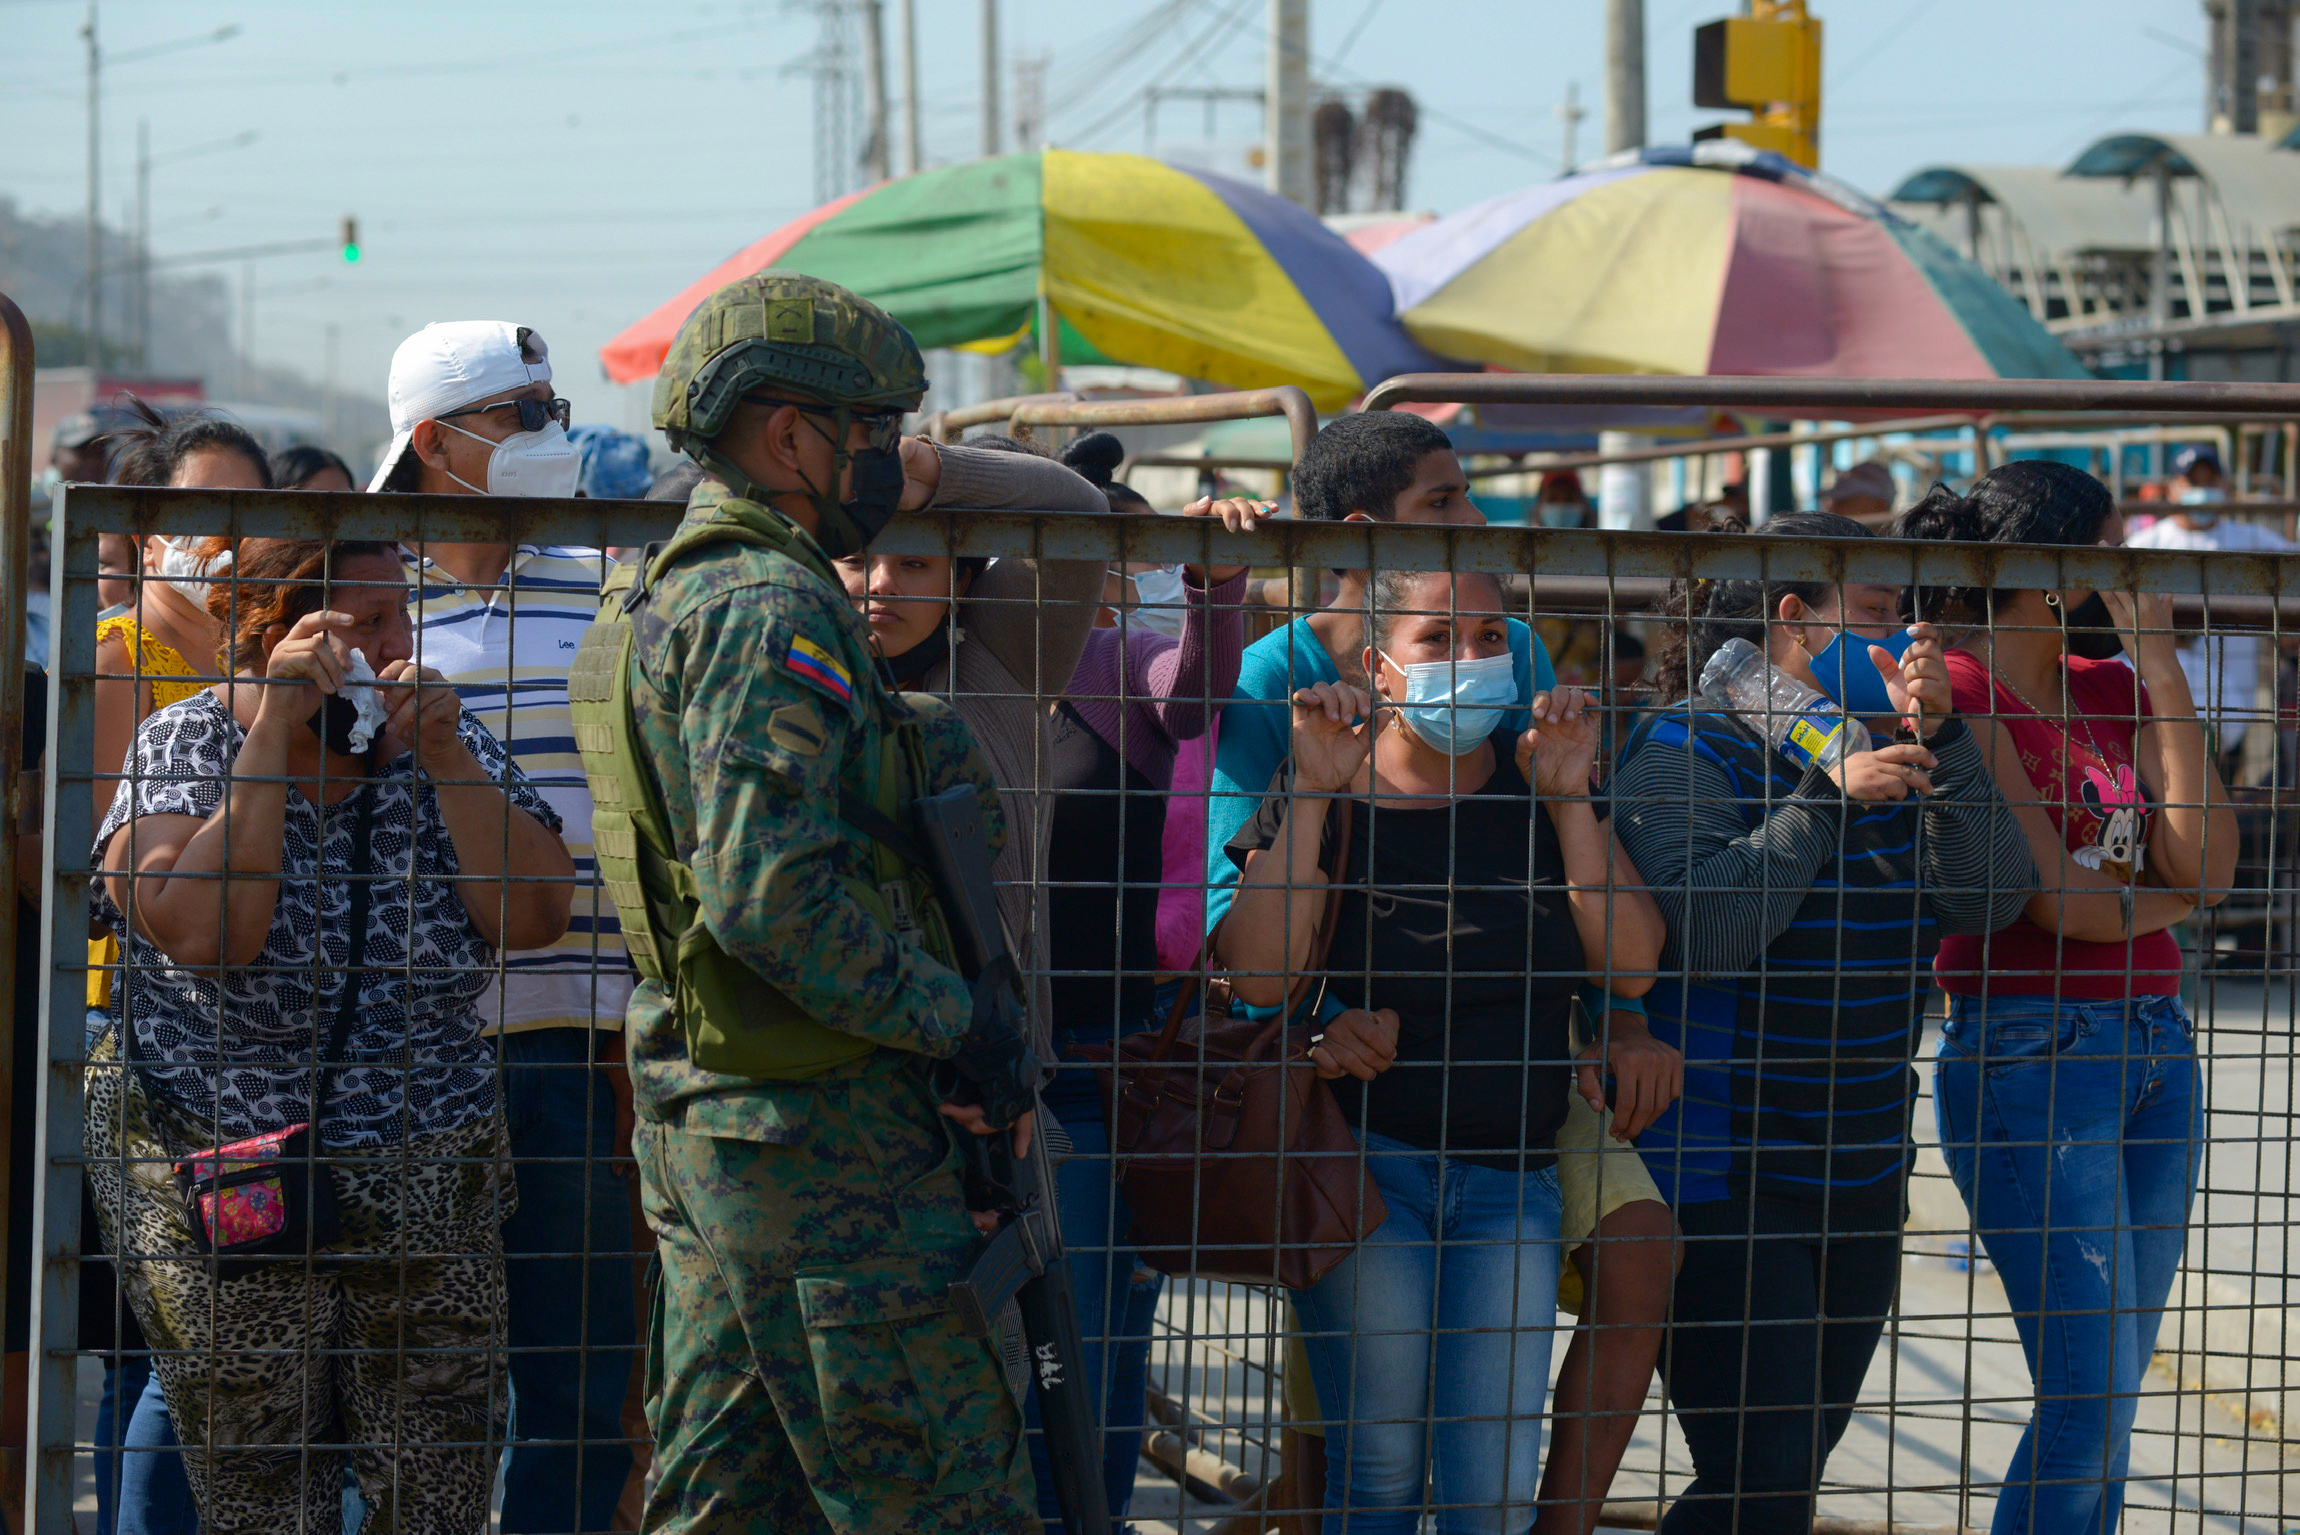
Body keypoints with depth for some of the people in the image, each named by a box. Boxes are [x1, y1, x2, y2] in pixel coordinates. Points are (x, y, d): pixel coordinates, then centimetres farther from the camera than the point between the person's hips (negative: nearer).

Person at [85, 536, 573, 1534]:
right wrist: (275, 732, -21)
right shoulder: (183, 747, -6)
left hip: (425, 1181, 3)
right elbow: (205, 935, -24)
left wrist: (443, 757, -17)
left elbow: (535, 917, -9)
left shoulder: (444, 745, 3)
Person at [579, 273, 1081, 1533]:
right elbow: (772, 895, -25)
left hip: (697, 1119, 10)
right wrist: (967, 1028, -18)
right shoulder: (770, 608, -17)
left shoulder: (663, 600, 15)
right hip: (824, 1139, -10)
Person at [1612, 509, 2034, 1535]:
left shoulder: (1884, 752, 11)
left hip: (1860, 1171, 7)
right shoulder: (1690, 746, -8)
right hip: (1720, 1173, -7)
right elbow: (1701, 928, -22)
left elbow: (1990, 898, -2)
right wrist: (1826, 798, -24)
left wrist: (1938, 737, -11)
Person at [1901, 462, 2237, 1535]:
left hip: (2154, 1044, 7)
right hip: (2030, 1052, -7)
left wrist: (2160, 667, 0)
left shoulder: (2114, 688, 14)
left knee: (2105, 1400, 8)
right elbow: (2052, 895, -14)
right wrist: (2163, 905, 6)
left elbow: (2207, 867, 1)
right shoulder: (1962, 691, -8)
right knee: (2089, 1398, -10)